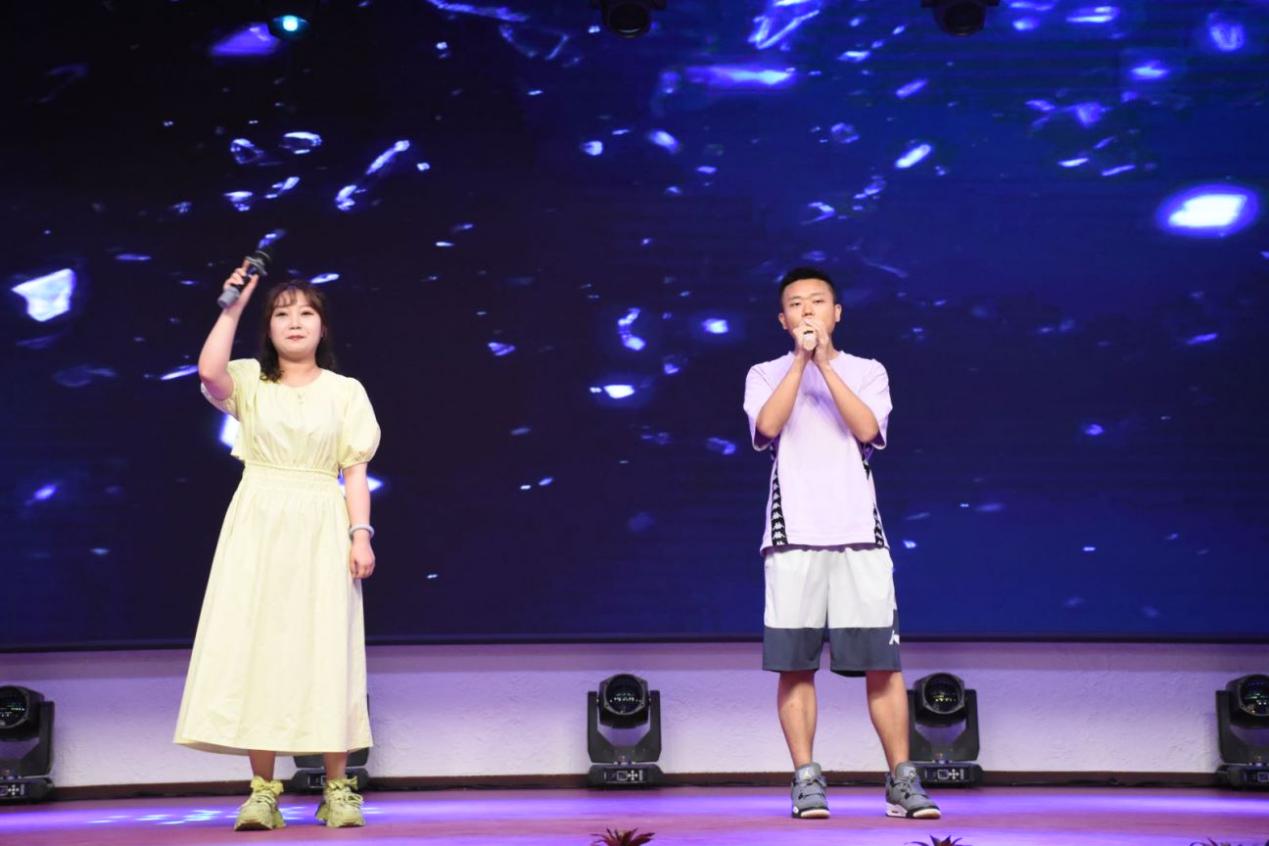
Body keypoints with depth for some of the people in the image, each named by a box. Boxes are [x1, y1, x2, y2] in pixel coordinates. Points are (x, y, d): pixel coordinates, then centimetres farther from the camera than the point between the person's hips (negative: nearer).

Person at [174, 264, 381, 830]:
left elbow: (355, 472, 5)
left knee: (325, 652, -3)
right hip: (258, 527, 0)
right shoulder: (248, 382, 7)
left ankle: (337, 789, 1)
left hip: (321, 528, 0)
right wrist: (233, 307, -10)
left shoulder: (345, 391, 9)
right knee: (255, 648, -5)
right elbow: (209, 371, -17)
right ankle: (262, 790, -2)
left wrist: (361, 534, -6)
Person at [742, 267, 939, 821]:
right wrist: (801, 358, -12)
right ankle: (807, 780, 5)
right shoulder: (766, 375, 11)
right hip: (792, 535, 0)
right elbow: (768, 425, -10)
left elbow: (868, 429, -8)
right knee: (794, 665, -2)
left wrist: (824, 363, -10)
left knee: (882, 662, -2)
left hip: (859, 533, 0)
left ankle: (901, 779, 6)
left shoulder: (867, 372, 12)